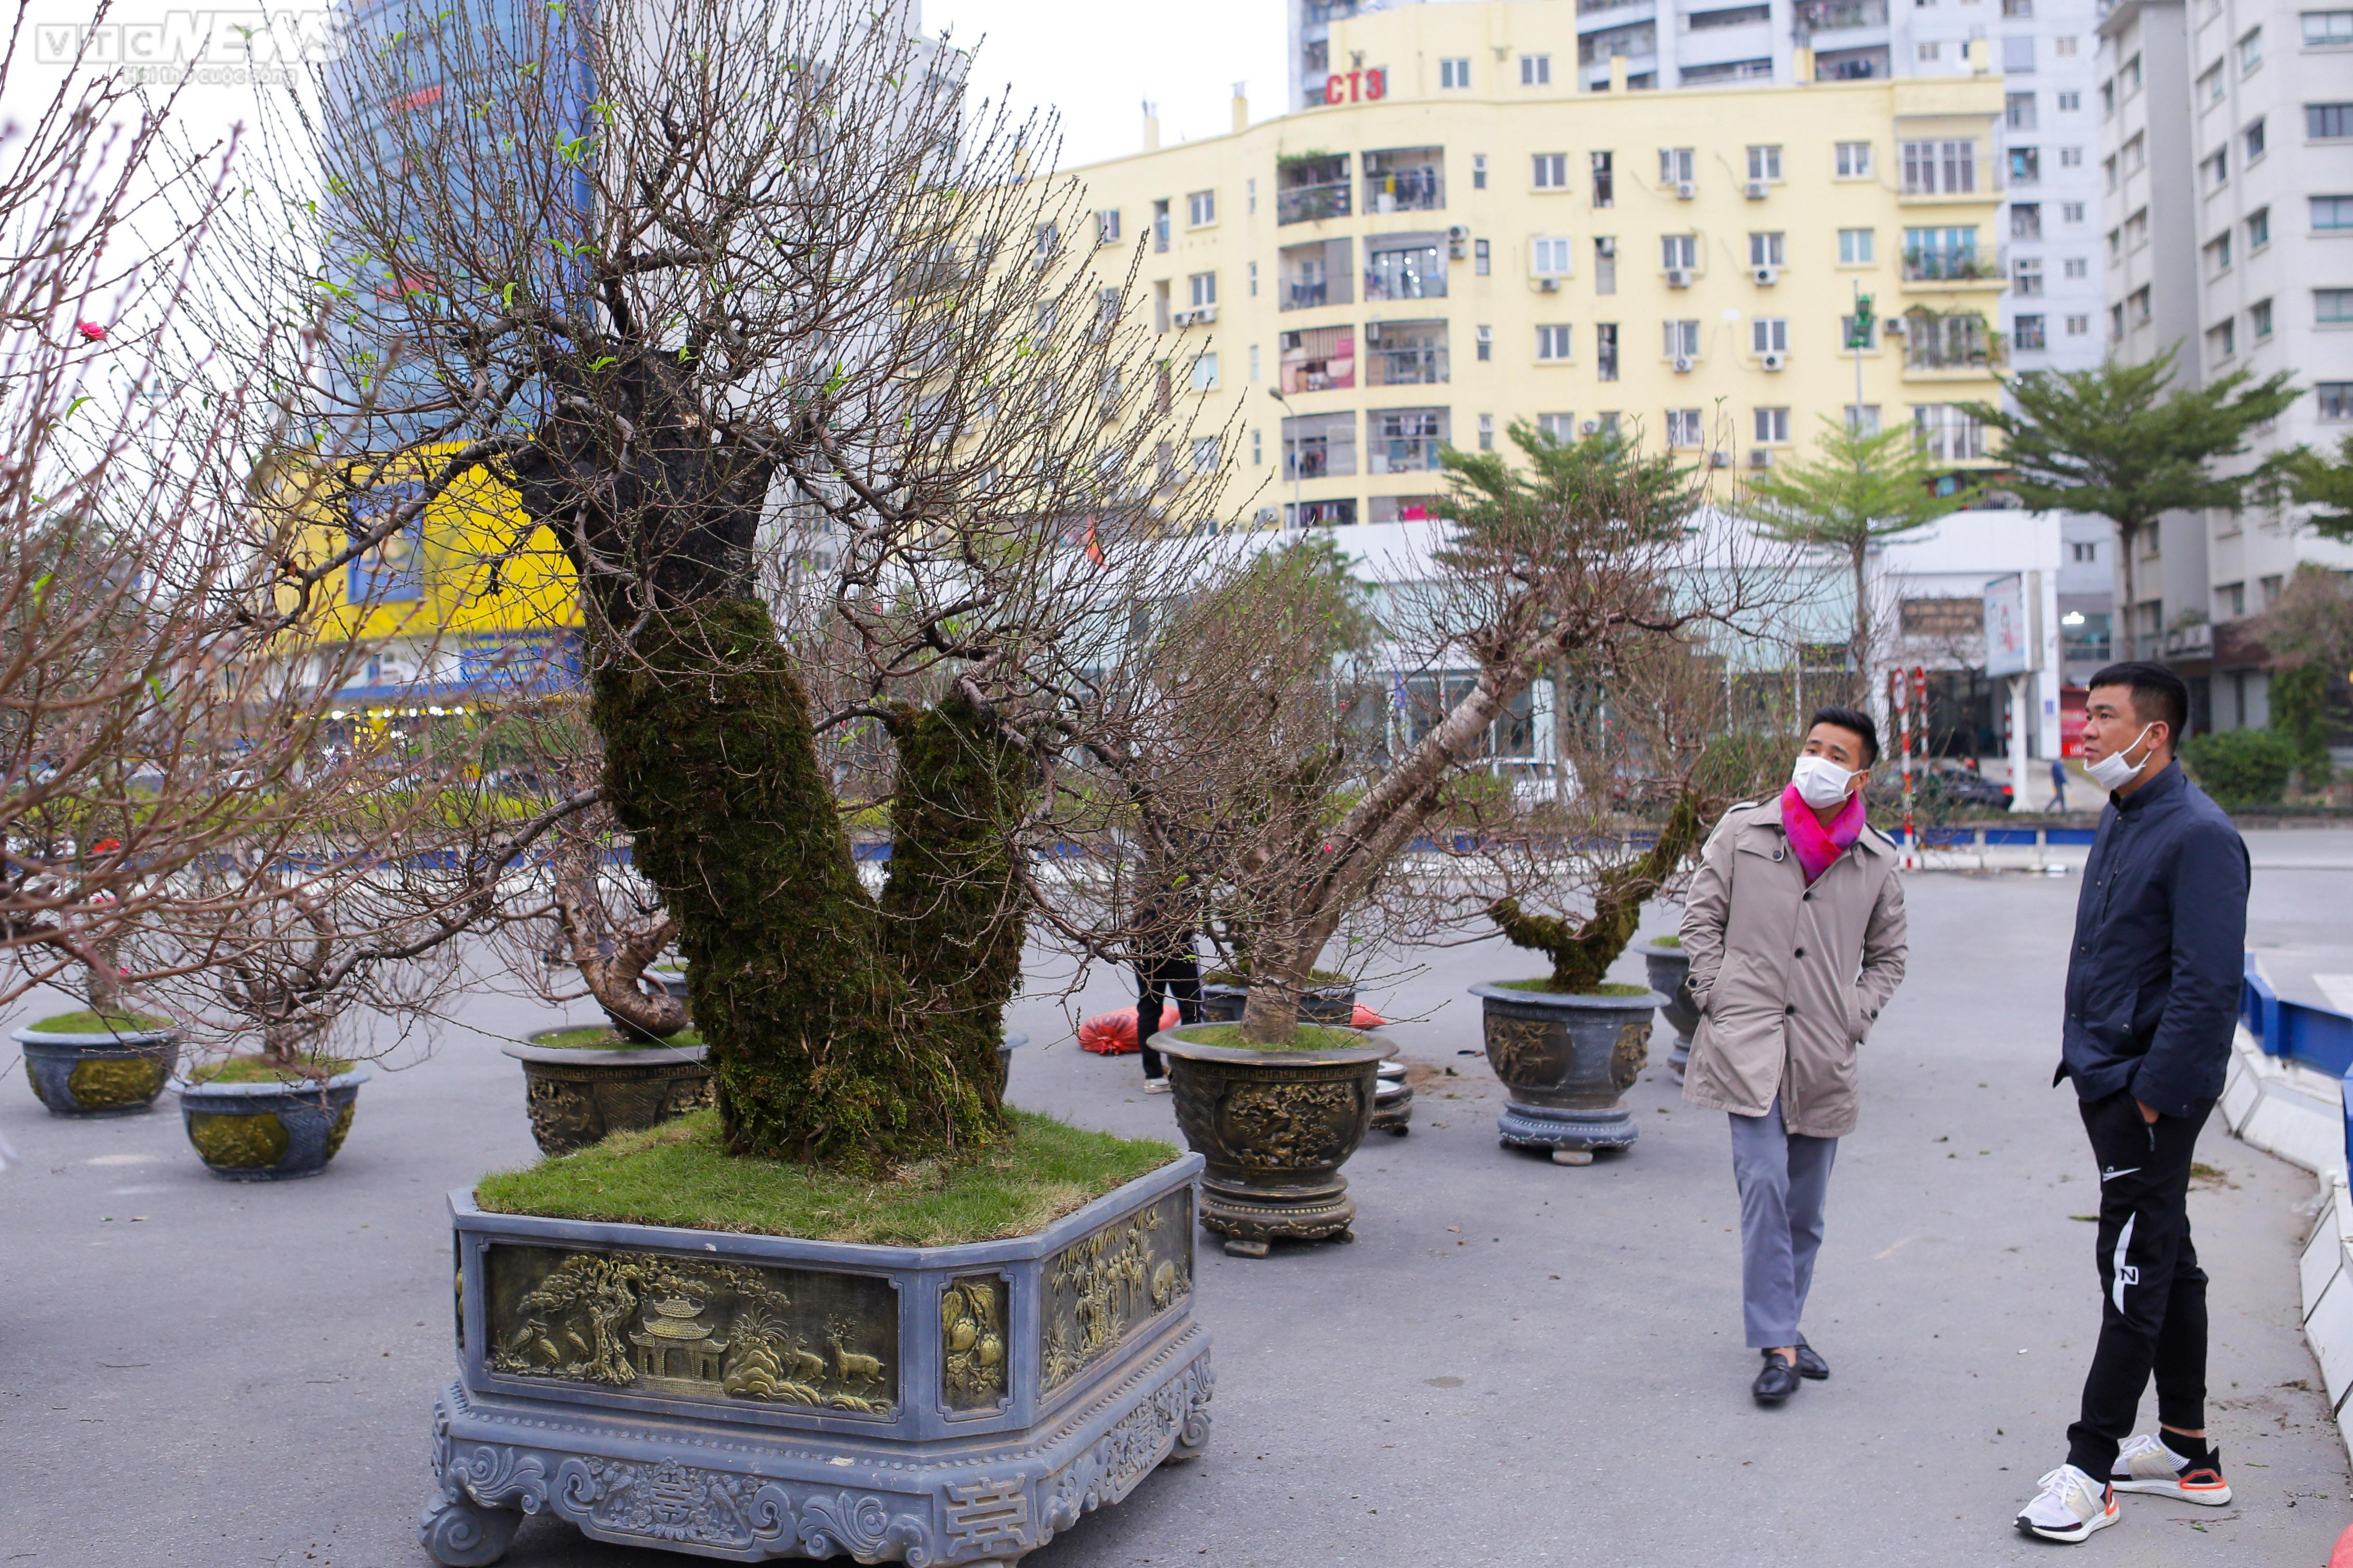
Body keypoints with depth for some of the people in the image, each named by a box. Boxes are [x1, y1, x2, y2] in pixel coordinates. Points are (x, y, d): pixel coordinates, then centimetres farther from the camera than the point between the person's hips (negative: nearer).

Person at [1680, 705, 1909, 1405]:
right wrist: (1717, 999, -1)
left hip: (1824, 1055, 3)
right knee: (1764, 1182, -13)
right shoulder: (1742, 829, 2)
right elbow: (1701, 918, 6)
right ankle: (1778, 1345, -9)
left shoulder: (1877, 860, 7)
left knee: (1805, 1204, 11)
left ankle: (1782, 1323, 29)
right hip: (1748, 1040, -3)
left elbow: (1887, 957, 18)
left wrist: (1855, 1016, 4)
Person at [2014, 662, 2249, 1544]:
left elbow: (2209, 986, -22)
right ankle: (2186, 1449, 28)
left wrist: (2153, 1094, -21)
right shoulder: (2120, 820, 12)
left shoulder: (2199, 835, -17)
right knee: (2165, 1261, 17)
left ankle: (2091, 1468, 5)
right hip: (2107, 1078, 10)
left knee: (2136, 1270, -2)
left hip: (2152, 1093, -10)